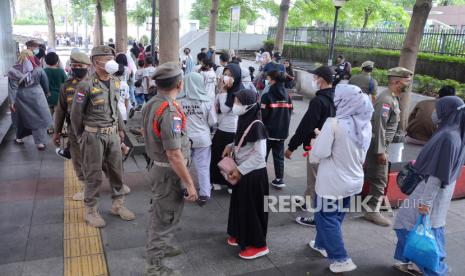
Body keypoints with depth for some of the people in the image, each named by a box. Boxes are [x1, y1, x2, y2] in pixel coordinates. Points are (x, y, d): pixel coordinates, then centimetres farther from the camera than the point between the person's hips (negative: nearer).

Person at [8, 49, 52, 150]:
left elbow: (12, 87, -12)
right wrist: (47, 92, 21)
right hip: (36, 97, -1)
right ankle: (40, 142, 9)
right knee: (39, 119, 8)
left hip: (21, 99, 1)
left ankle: (19, 138, 36)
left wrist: (12, 101, -9)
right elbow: (45, 83, 4)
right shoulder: (38, 69, -8)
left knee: (22, 118, 19)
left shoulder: (13, 71, -10)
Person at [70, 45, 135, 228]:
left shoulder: (114, 82, 5)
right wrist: (80, 136, 1)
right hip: (94, 135, -6)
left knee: (116, 170, 12)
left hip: (113, 133, 6)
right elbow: (76, 113, -6)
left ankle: (117, 204, 28)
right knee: (93, 174, 4)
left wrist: (120, 129, 16)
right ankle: (90, 210, 20)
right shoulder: (86, 85, -14)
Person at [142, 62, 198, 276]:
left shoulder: (151, 104, 2)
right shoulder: (170, 111, -27)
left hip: (157, 166, 9)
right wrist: (189, 183, -22)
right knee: (165, 217, 7)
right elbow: (174, 155, -28)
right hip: (169, 172, -9)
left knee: (159, 213, 25)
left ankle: (157, 247, 45)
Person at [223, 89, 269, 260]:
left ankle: (258, 245, 19)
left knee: (252, 209, 3)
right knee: (240, 205, 20)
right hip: (243, 171, 9)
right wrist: (230, 147, 1)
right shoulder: (244, 120, 1)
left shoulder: (256, 125, -24)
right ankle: (241, 235, 39)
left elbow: (260, 154, -24)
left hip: (254, 174, -9)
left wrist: (240, 170, -22)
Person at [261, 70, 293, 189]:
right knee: (279, 155, 14)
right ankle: (279, 179, 17)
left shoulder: (267, 96, -15)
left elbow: (263, 115, -15)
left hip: (268, 131, -5)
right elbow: (289, 113, 9)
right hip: (282, 132, 5)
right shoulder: (287, 96, 4)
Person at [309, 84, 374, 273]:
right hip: (354, 180, 7)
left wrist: (315, 142, -2)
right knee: (337, 216, 22)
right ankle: (322, 244, 41)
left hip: (333, 182, -7)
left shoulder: (334, 123, -24)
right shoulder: (365, 124, -2)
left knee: (326, 217, 10)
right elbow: (362, 155, 9)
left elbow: (318, 154, -21)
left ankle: (341, 259, 14)